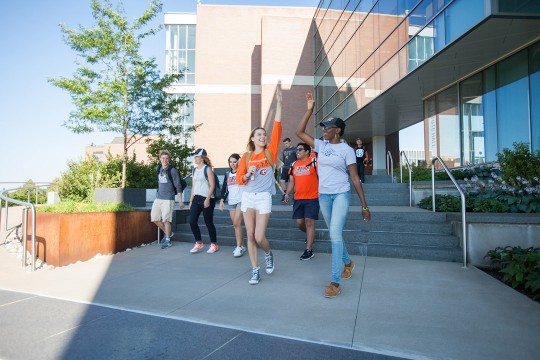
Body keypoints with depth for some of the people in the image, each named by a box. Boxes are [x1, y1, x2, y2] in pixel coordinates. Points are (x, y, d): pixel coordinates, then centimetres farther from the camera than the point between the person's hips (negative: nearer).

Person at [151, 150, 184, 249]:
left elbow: (178, 186, -8)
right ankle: (168, 233, 25)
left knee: (166, 219, -6)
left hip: (168, 199, -7)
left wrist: (180, 201, -11)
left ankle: (167, 240, 9)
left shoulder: (172, 170, -8)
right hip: (158, 198, 7)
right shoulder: (158, 169, 10)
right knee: (154, 218, 5)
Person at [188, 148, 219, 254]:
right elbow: (193, 186, 18)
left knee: (208, 222, 1)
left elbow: (212, 185, -11)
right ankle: (199, 243, 15)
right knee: (192, 221, -1)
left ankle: (214, 244, 16)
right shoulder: (195, 170, 15)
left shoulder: (207, 169, -5)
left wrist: (208, 199, -19)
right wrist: (191, 200, 15)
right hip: (196, 199, 7)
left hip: (206, 199, -6)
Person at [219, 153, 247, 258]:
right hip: (231, 202, 6)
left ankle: (239, 247, -7)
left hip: (241, 201, -5)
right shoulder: (227, 174, 15)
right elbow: (224, 188, 16)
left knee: (237, 223, -14)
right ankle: (241, 246, 15)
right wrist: (222, 200, 6)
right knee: (235, 224, 6)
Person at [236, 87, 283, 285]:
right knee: (250, 236, 5)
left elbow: (277, 127, -7)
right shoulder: (246, 156, 6)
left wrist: (279, 102, -11)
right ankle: (255, 270, 19)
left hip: (264, 198, -2)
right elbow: (239, 180, 7)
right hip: (248, 197, 3)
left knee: (259, 237, -5)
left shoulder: (270, 152, 1)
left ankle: (268, 253, 29)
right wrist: (248, 174, -15)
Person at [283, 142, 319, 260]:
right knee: (299, 222, 8)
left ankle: (309, 250, 2)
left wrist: (321, 192, -15)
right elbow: (292, 181, 16)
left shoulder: (314, 161, -4)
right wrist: (287, 193, 6)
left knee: (309, 222, -5)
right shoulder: (294, 165, 12)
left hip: (312, 198, -5)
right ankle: (310, 234, 40)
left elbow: (320, 177, -6)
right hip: (298, 198, 6)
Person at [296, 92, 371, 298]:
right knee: (334, 234, 15)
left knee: (335, 234, -15)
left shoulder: (346, 150, -5)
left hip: (341, 195, -5)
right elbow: (299, 132, 4)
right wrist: (310, 109, 1)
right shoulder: (320, 145, 7)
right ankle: (348, 263, 41)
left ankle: (335, 282, -7)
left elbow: (355, 178, -5)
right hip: (323, 195, 5)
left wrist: (364, 206, -6)